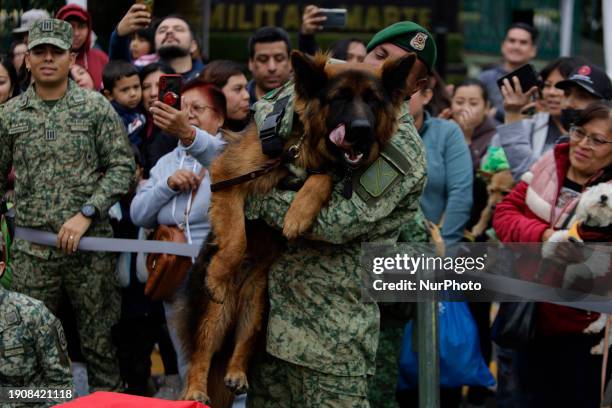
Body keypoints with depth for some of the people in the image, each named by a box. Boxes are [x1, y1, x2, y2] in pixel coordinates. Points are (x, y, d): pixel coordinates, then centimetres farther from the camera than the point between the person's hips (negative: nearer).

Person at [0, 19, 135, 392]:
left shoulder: (96, 107, 0)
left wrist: (86, 214, -12)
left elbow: (122, 167, -3)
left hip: (91, 244, -2)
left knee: (99, 340, 5)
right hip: (31, 249, 2)